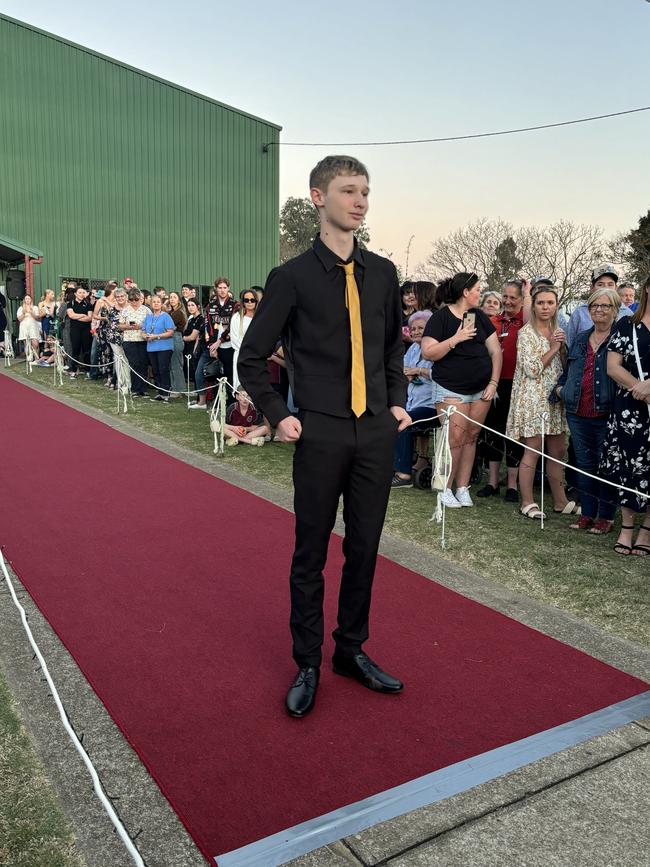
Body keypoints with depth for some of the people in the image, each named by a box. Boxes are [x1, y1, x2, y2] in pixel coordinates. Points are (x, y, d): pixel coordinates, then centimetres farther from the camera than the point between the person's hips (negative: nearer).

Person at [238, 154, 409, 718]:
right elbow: (252, 358, 1)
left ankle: (352, 651, 32)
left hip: (377, 431, 4)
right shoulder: (293, 277, -5)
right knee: (311, 552, 7)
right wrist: (278, 416, -5)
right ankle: (307, 665, 24)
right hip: (321, 433, -4)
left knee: (365, 548, 13)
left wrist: (398, 400, 11)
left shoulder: (383, 273, 6)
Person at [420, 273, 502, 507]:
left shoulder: (479, 316, 10)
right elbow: (427, 352, -15)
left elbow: (495, 350, 10)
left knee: (471, 437, 7)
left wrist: (493, 382, 1)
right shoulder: (441, 317, -6)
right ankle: (445, 490, 6)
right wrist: (456, 338, -20)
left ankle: (463, 488, 15)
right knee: (455, 439, -8)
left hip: (481, 390, 6)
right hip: (451, 390, -5)